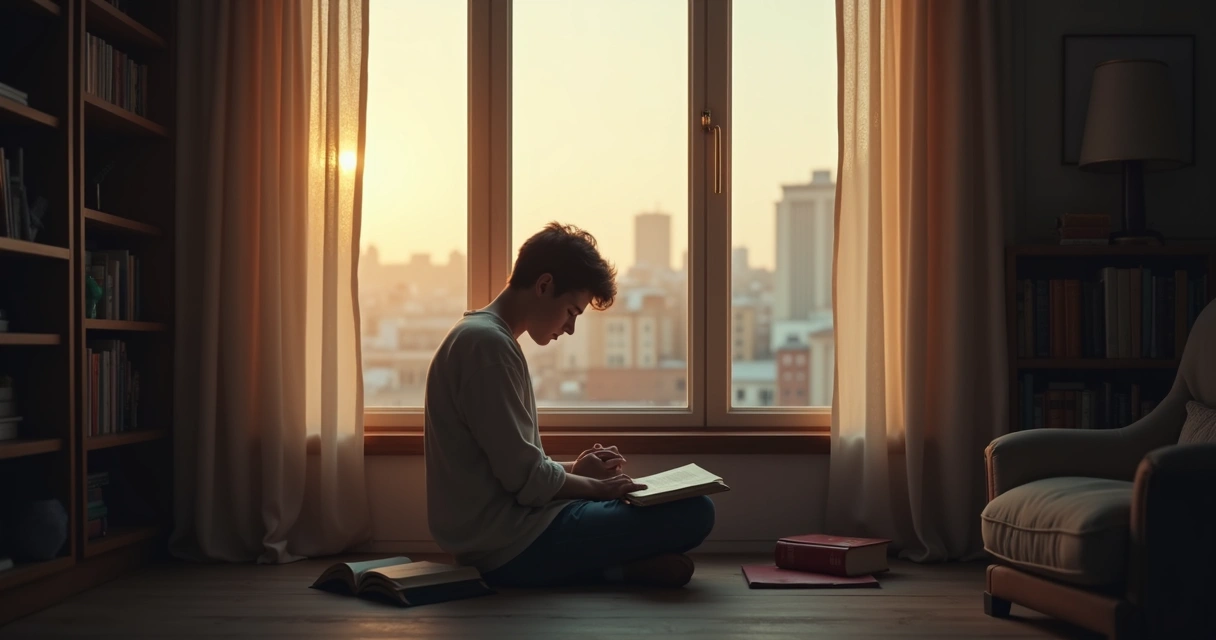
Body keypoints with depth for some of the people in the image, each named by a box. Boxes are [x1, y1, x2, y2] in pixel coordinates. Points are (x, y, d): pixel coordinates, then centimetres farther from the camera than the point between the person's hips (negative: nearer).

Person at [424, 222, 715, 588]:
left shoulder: (477, 335, 17)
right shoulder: (489, 343, -15)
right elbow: (525, 476, -18)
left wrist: (574, 470, 7)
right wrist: (595, 485, -2)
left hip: (487, 541, 11)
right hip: (509, 547, -11)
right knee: (693, 513, -12)